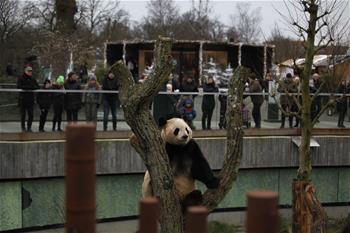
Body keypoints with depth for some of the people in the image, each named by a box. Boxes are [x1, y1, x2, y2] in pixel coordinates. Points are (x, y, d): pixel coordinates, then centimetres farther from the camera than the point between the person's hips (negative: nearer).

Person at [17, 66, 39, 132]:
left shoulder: (33, 79, 12)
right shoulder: (21, 79, -1)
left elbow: (38, 87, 6)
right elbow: (19, 86, -17)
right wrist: (30, 87, -22)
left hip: (30, 100, 3)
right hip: (22, 99, -3)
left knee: (31, 115, 0)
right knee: (23, 115, 3)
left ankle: (29, 127, 13)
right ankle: (23, 127, 13)